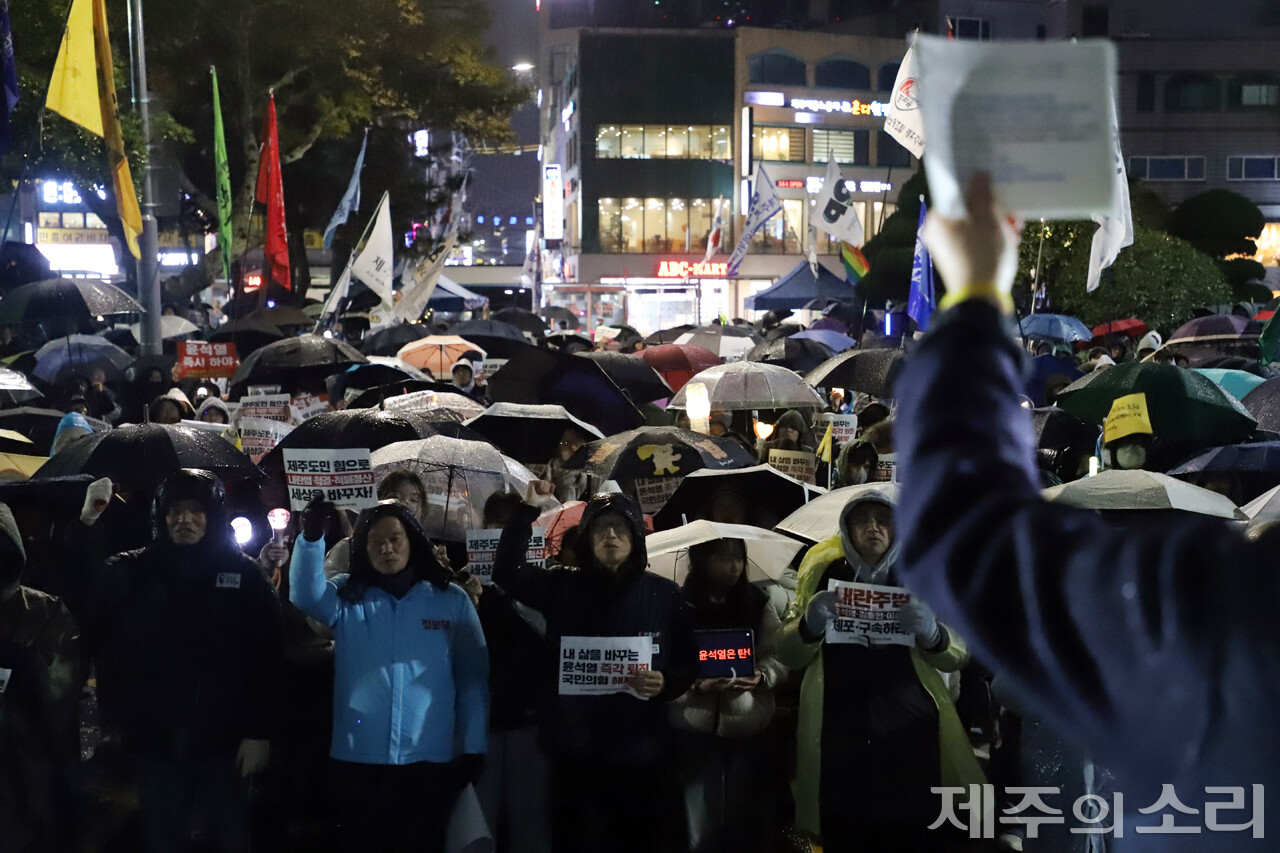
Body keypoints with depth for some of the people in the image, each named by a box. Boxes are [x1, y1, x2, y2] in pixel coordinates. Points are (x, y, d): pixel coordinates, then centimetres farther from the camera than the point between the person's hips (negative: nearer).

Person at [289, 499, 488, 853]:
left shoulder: (452, 600, 5)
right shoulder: (347, 597, 7)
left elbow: (473, 677, 6)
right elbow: (306, 595, -14)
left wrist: (473, 747, 1)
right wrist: (311, 536, -30)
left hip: (430, 760, 0)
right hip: (359, 759, 0)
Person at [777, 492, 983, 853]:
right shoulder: (827, 576, 11)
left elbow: (958, 656, 8)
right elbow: (788, 654, 8)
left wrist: (932, 633, -14)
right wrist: (811, 624, -13)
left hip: (911, 731, 0)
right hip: (841, 738, 0)